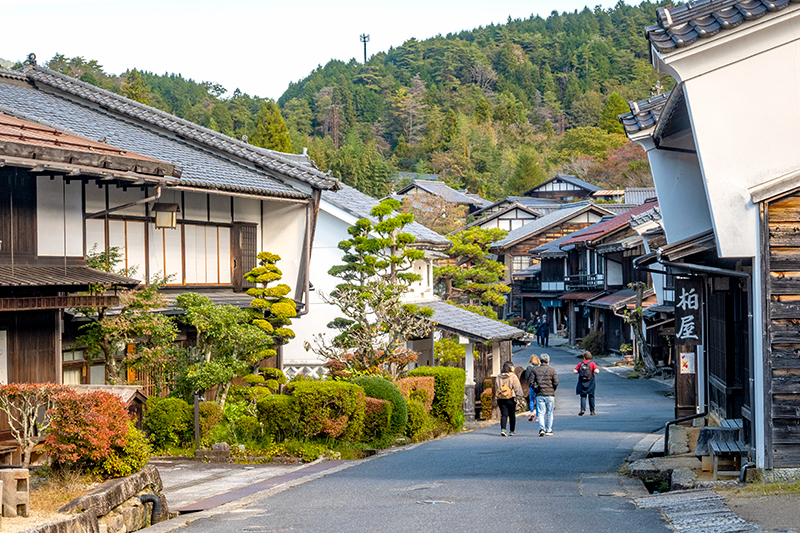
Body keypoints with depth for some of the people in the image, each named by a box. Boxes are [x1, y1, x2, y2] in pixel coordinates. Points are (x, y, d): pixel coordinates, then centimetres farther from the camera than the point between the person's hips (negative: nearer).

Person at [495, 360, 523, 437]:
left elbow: (496, 389, 14)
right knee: (512, 415, 8)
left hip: (501, 399, 4)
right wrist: (519, 398, -1)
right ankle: (512, 431, 14)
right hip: (510, 399, -4)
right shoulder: (513, 377, -7)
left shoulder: (498, 377, 9)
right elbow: (517, 388, -7)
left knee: (504, 415, 3)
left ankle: (503, 429, -15)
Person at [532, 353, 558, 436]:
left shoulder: (536, 370, 4)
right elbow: (556, 382, -8)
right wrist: (553, 390, 8)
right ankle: (548, 430, 12)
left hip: (539, 395, 1)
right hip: (550, 395, -1)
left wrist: (536, 390, 12)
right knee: (549, 413, 8)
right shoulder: (552, 370, -2)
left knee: (541, 413, 0)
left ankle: (541, 428, -18)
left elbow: (531, 382, 0)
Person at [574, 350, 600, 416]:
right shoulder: (592, 363, -3)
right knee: (591, 396, 12)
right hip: (590, 382, -1)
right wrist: (597, 370, 7)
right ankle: (592, 411, 16)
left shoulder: (580, 363, 3)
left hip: (582, 381, 1)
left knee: (583, 396, 4)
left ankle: (583, 409, -15)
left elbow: (574, 371, -1)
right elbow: (597, 371, -15)